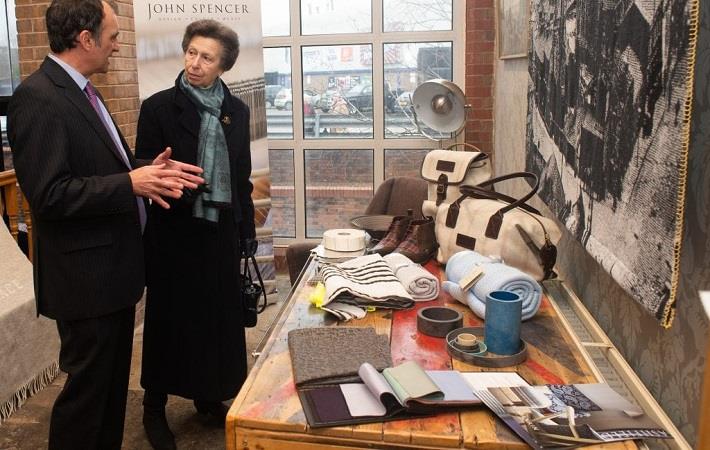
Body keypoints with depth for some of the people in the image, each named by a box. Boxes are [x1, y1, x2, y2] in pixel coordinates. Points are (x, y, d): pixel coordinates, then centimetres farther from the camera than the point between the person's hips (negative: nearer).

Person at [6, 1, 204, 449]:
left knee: (114, 380, 21)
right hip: (85, 275, -10)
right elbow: (49, 194, -24)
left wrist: (147, 170, 1)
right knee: (87, 384, 5)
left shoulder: (82, 92, 11)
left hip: (114, 267, 10)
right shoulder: (37, 98, -18)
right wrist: (131, 184, -24)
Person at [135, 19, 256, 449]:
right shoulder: (159, 107, -6)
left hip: (221, 231, 4)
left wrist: (246, 228, 10)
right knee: (170, 319, 7)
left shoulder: (237, 110, 7)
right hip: (175, 233, -3)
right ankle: (155, 408, 24)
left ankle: (209, 395, 31)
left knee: (219, 316, 11)